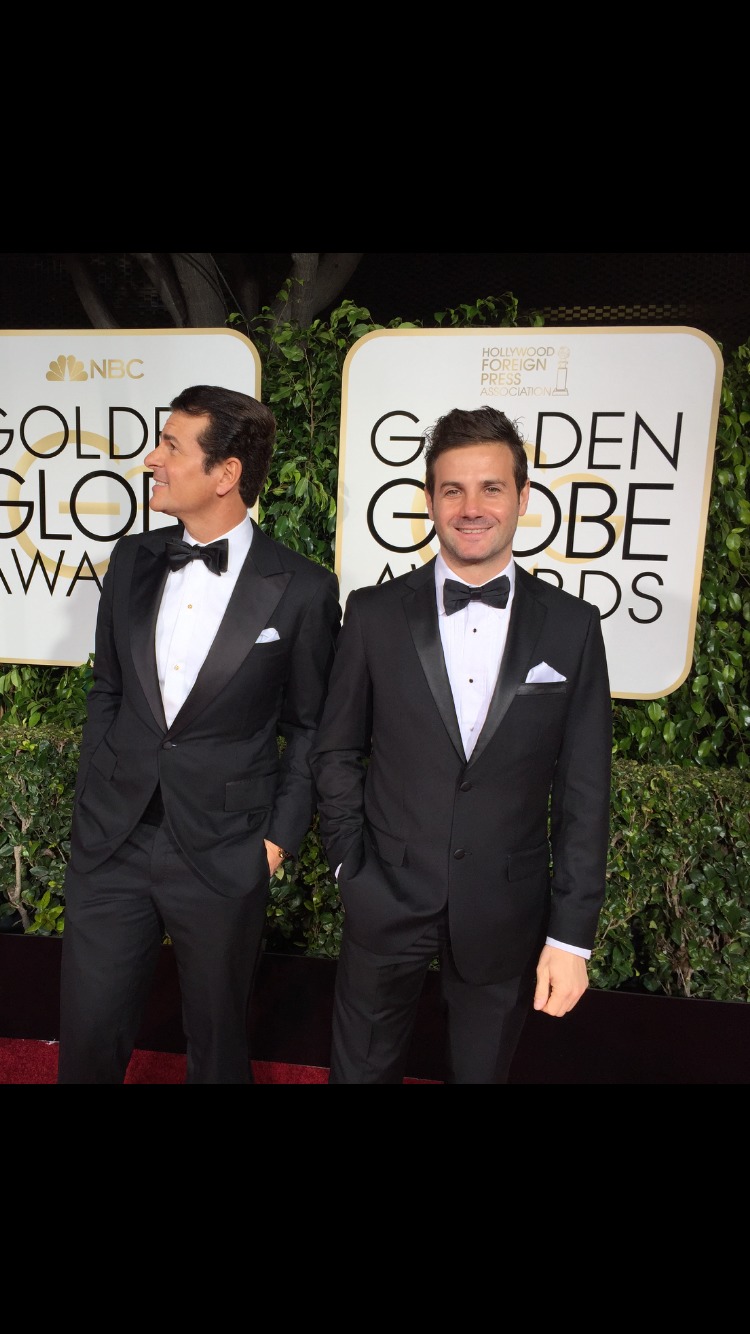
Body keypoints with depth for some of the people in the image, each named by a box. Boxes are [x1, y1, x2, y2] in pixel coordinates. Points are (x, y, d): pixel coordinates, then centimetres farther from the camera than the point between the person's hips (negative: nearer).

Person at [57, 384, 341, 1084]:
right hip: (110, 841, 4)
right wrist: (92, 799, 8)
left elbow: (308, 727, -2)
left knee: (216, 1041, 17)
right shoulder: (132, 559, 2)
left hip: (223, 856, -3)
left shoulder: (302, 590, -11)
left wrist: (280, 837, -5)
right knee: (88, 1034, 16)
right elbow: (107, 690, 11)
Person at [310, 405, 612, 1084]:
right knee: (363, 1068, 21)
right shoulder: (375, 613, -7)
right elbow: (336, 751, 2)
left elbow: (583, 793, -4)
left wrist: (572, 935, -4)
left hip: (505, 915, 1)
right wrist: (351, 863, -1)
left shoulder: (572, 626, -7)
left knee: (482, 1070, 23)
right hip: (386, 900, 0)